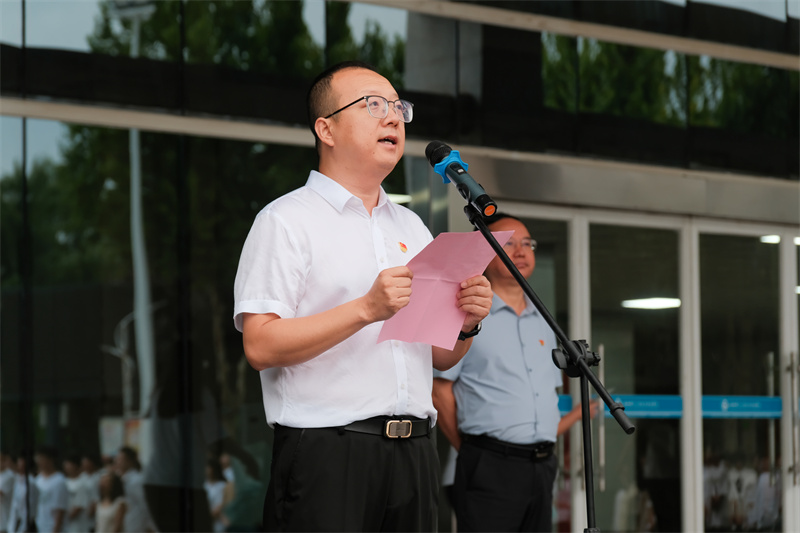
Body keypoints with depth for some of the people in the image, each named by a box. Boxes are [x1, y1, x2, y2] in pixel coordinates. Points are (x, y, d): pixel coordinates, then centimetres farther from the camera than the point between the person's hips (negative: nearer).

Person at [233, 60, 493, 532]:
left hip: (414, 454, 6)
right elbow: (260, 346, -13)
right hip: (325, 453, -6)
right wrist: (367, 309, -19)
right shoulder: (286, 221, -1)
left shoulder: (412, 227, 21)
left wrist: (466, 323, -1)